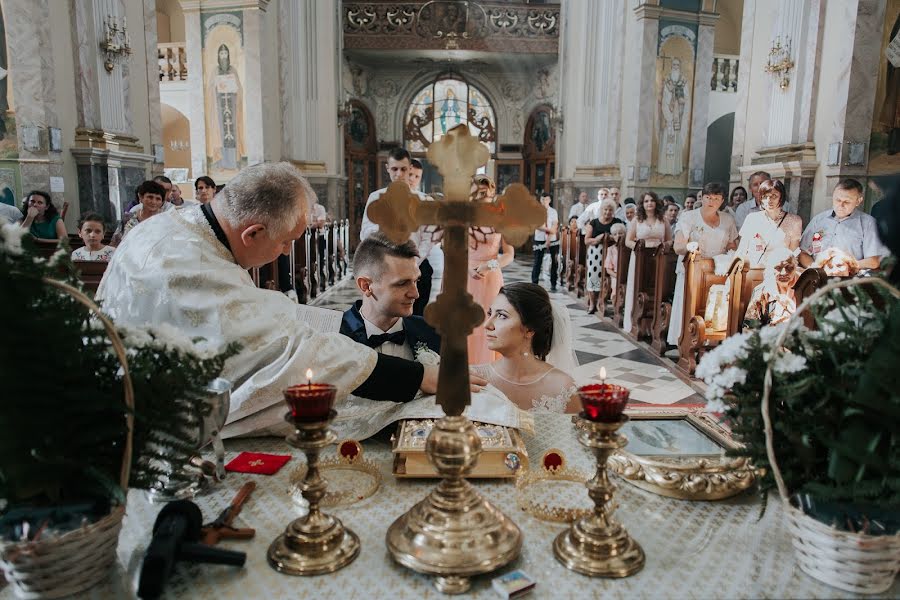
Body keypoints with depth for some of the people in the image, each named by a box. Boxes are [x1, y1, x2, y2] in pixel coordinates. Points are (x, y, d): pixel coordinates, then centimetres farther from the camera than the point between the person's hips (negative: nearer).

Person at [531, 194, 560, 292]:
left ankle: (553, 285, 11)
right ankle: (534, 283, 6)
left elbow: (554, 228, -4)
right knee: (537, 262, -1)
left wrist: (549, 239, -14)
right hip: (539, 240, -1)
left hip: (553, 240, 1)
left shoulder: (553, 212, 4)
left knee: (554, 262, 2)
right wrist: (548, 229, -17)